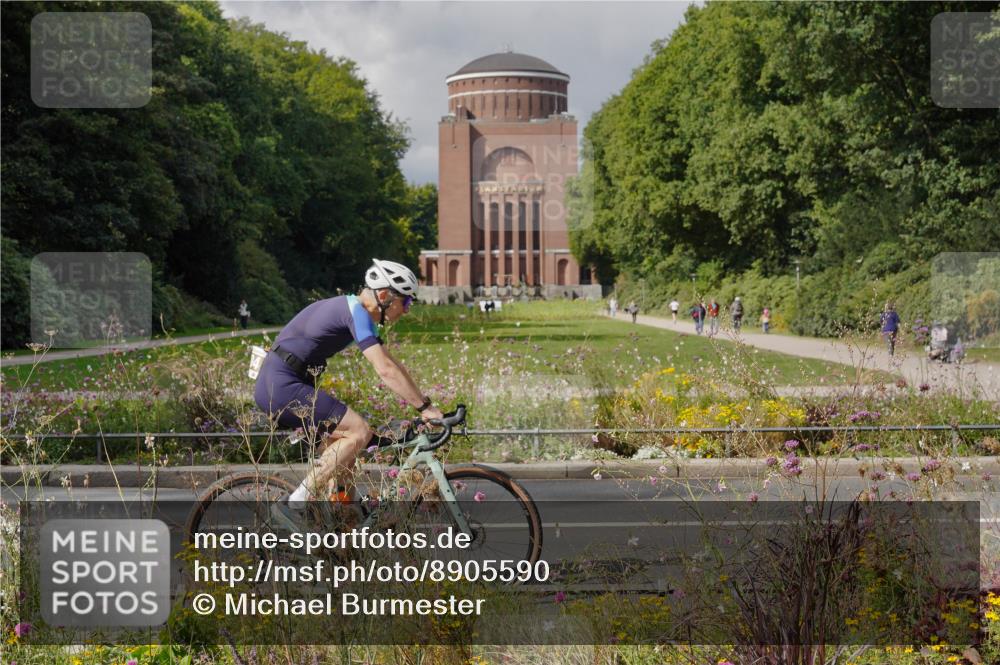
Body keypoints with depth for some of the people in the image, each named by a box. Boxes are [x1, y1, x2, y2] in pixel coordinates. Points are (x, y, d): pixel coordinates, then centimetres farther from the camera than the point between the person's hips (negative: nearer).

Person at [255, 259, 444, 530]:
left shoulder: (354, 310, 17)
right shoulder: (356, 312, -15)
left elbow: (389, 364, 21)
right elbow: (386, 370, -22)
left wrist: (424, 402, 17)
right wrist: (424, 407, -18)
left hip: (275, 386, 10)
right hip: (282, 385, -10)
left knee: (341, 443, 15)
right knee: (359, 432, -16)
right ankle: (294, 505, -16)